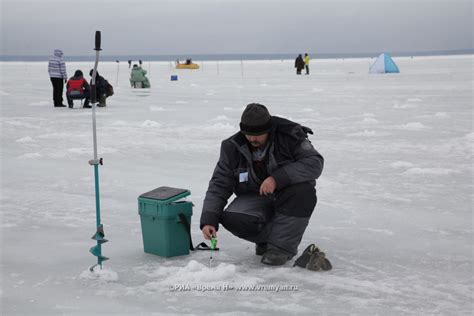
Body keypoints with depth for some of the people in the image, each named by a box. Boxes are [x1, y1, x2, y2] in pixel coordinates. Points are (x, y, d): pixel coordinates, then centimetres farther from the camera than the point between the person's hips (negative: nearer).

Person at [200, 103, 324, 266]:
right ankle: (268, 238, 2)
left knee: (304, 190, -35)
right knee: (232, 219, -27)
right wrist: (209, 220, -23)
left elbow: (315, 162, -26)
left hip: (286, 195, -2)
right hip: (254, 198, 2)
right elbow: (219, 185, -8)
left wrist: (277, 178, -36)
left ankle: (282, 246, -19)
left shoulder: (289, 135, -18)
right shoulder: (233, 147, -9)